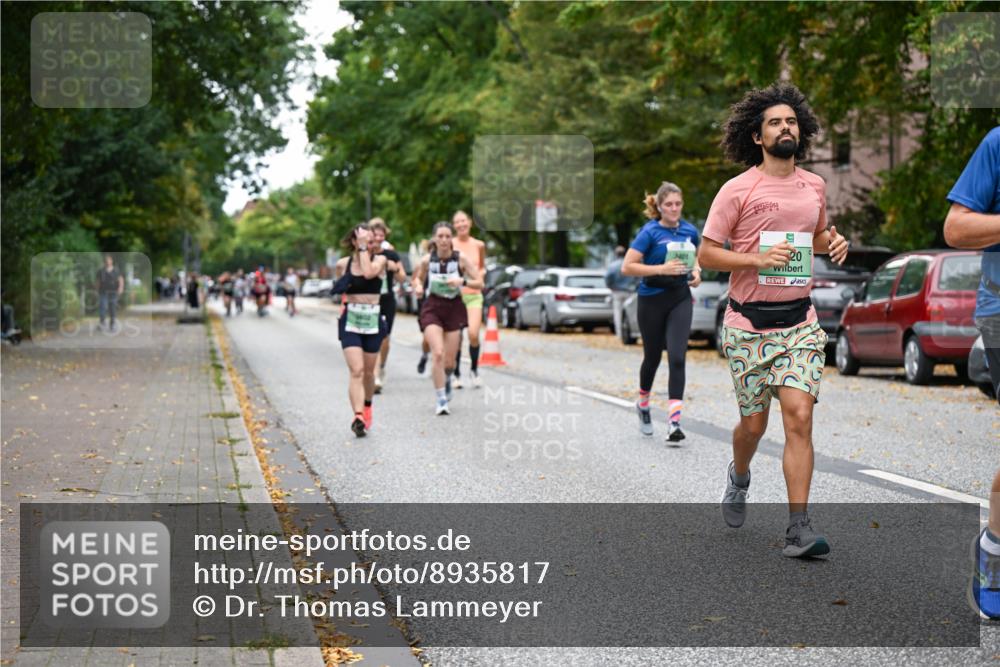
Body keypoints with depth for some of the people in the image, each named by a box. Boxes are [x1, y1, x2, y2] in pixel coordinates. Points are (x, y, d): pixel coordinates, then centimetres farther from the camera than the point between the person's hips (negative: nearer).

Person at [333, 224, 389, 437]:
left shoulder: (379, 260, -2)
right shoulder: (343, 264, 2)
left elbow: (368, 272, -24)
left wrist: (364, 248, -18)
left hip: (373, 321, 1)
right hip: (350, 321, -1)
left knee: (368, 371, 14)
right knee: (356, 370, -15)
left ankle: (367, 407, 39)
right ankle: (358, 416, -24)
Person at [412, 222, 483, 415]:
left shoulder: (461, 259, -6)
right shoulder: (427, 260, -4)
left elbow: (480, 283, -6)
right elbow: (417, 277, 14)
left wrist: (463, 281, -23)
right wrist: (418, 287, -7)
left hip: (454, 308, 1)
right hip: (432, 308, -1)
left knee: (449, 361, 6)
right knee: (438, 354, -19)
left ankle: (447, 379, 44)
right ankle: (441, 400, -10)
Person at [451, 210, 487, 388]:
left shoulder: (479, 245, 6)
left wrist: (481, 274, 0)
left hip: (474, 295, 1)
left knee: (473, 334, -16)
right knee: (456, 338, 0)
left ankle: (474, 369, 7)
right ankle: (457, 375, 16)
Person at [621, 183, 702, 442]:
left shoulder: (689, 230, 2)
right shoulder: (650, 232, -11)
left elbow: (697, 254, 23)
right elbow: (627, 267, -17)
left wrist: (696, 270, 2)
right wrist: (661, 269, -25)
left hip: (680, 299, 2)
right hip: (652, 300, -2)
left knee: (677, 358, -12)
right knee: (653, 356, 12)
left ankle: (674, 422, -15)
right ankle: (643, 404, 40)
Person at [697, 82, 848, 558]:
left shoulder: (814, 186, 10)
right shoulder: (738, 190, -5)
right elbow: (706, 254, -4)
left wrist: (833, 243, 5)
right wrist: (758, 259, -18)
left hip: (800, 320, 3)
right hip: (749, 323, -2)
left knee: (799, 415, -11)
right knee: (754, 422, 6)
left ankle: (798, 529, -10)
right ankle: (739, 476, 42)